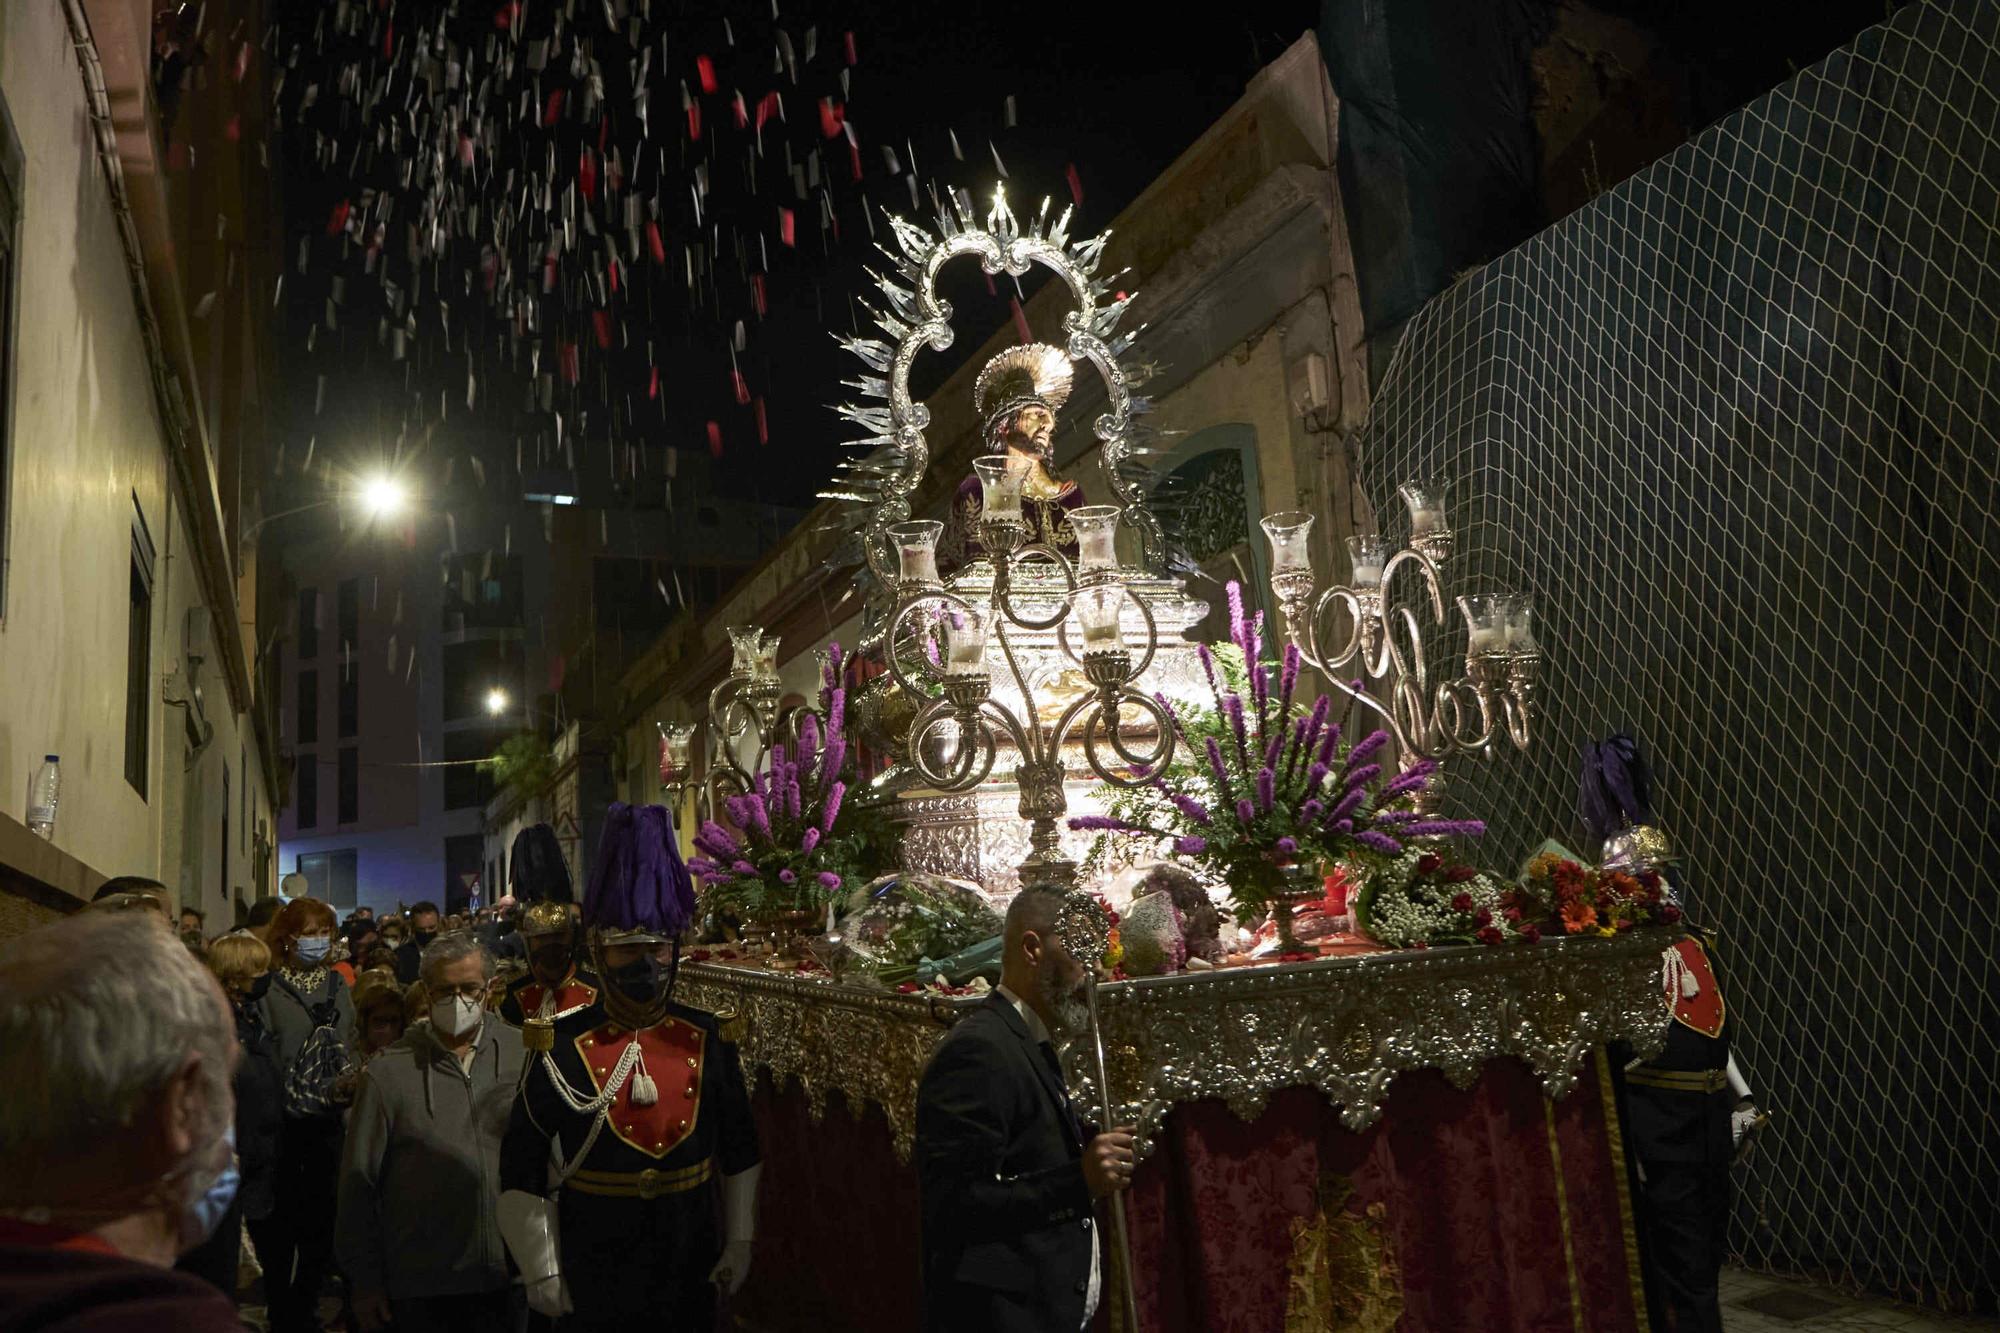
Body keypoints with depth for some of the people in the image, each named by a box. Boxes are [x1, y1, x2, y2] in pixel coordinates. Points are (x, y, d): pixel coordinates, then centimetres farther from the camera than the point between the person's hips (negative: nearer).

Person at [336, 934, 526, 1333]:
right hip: (420, 1284, -1)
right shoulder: (389, 1071, -4)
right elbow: (358, 1183, 0)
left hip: (507, 1274, 1)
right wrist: (364, 1280, 0)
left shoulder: (521, 1055, -1)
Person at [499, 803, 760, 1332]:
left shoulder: (708, 1040, -3)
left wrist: (739, 1245, 5)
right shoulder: (563, 1048, -11)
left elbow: (740, 1151, 6)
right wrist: (542, 1273, -6)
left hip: (693, 1273, 3)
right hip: (592, 1280, -2)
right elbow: (522, 1172, -6)